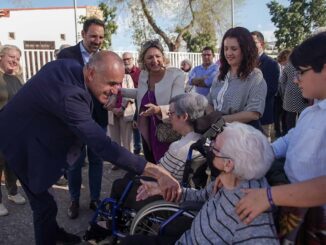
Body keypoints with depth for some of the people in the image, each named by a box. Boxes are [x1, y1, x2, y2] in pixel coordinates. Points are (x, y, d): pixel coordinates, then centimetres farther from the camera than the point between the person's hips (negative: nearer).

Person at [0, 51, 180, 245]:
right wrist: (156, 171, -50)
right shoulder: (68, 95, -42)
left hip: (35, 128, 9)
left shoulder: (71, 66, -14)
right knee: (45, 202, 0)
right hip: (22, 140, -9)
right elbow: (103, 146, -47)